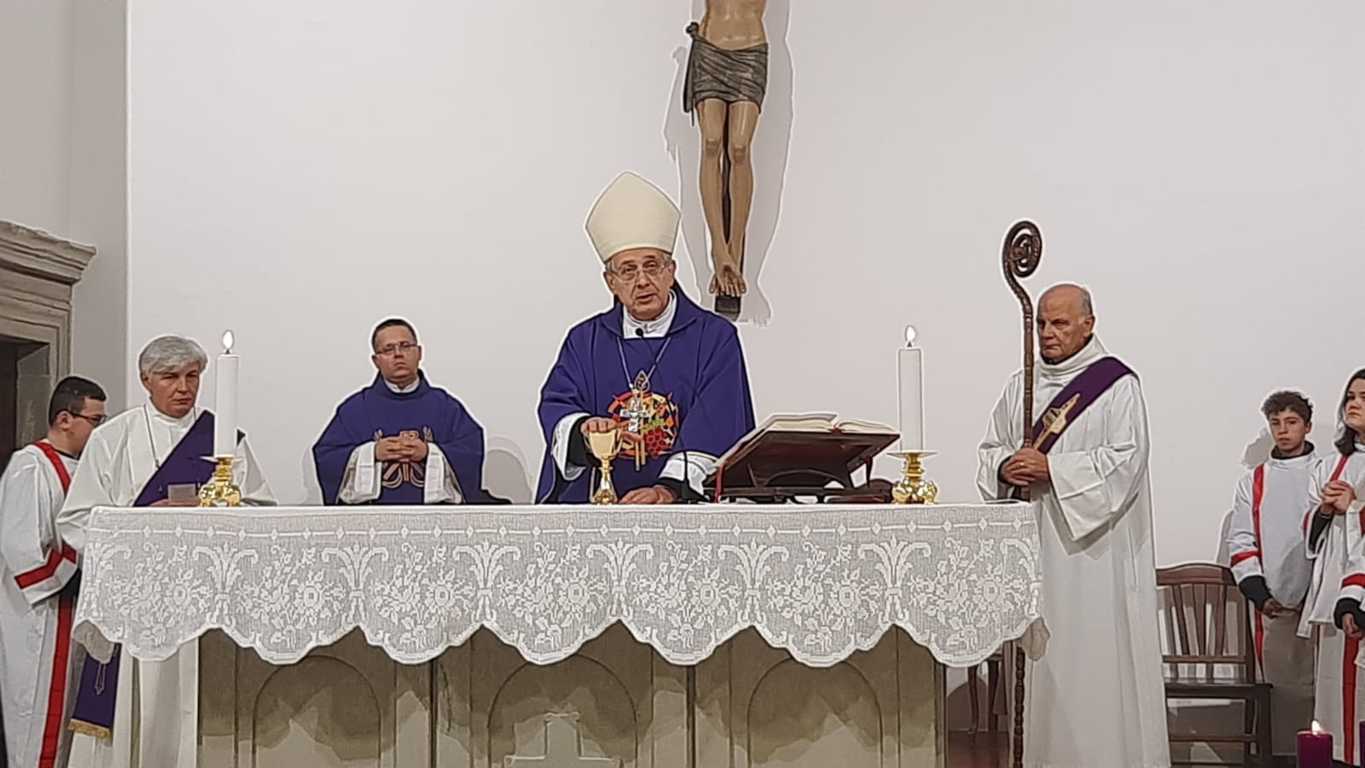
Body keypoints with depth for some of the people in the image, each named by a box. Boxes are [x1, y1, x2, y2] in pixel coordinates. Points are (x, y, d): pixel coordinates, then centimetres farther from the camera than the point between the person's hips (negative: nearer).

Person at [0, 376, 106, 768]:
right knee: (41, 729, 0)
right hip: (40, 619, -8)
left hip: (76, 616, 9)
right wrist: (81, 563, -15)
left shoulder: (81, 467, 10)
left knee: (70, 718, 14)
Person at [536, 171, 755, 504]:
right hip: (595, 502, 3)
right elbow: (556, 406, 5)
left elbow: (714, 427, -4)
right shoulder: (584, 341, 17)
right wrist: (584, 429, -19)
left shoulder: (715, 336, 7)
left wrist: (669, 489, -19)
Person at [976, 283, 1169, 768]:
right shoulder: (1020, 386, 14)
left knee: (1098, 653, -4)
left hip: (1094, 543, -5)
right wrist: (1005, 467, -7)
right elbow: (989, 449, 16)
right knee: (1043, 655, 6)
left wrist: (1051, 468, -18)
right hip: (1036, 542, 5)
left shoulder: (1116, 384, -3)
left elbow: (1125, 459, -13)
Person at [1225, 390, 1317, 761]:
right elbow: (1240, 543, 8)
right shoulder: (1254, 482, 11)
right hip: (1273, 606, 2)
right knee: (1283, 691, 3)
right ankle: (1285, 755, 11)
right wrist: (1259, 594, -3)